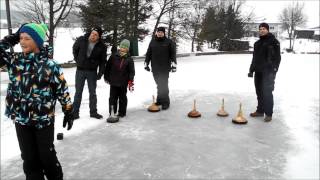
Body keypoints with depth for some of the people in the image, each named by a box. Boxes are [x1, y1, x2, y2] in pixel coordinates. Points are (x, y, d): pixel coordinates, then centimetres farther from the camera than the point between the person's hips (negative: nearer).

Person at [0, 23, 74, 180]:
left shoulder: (49, 65, -12)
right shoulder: (15, 60, 0)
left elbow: (62, 89, -7)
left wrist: (68, 111, -3)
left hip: (44, 119, -4)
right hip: (21, 119, 4)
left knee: (47, 154, 10)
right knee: (29, 157, 14)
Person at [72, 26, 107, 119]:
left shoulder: (102, 47, -8)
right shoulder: (81, 40, -7)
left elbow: (102, 61, -2)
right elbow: (75, 49, 11)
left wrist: (100, 73, -7)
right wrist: (77, 60, 7)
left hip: (92, 72, 0)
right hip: (80, 70, 0)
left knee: (92, 93, 10)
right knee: (78, 92, 6)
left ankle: (93, 112, 21)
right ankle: (75, 112, 14)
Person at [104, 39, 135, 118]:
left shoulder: (129, 59, -4)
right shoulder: (113, 56, -1)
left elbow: (131, 71, -5)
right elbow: (108, 67, 6)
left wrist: (130, 81, -13)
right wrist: (106, 77, 9)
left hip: (123, 83, -1)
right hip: (113, 82, 1)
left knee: (122, 98, 11)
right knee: (112, 98, 8)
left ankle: (122, 112, 22)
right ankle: (112, 112, 19)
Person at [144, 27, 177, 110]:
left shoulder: (169, 42, -1)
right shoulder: (152, 42, 9)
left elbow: (173, 54, -2)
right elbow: (148, 53, 14)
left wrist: (174, 64, -9)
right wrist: (146, 63, 13)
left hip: (165, 68, -4)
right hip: (155, 68, 4)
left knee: (163, 85, -6)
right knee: (159, 85, 11)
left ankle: (165, 102, 2)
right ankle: (160, 99, 23)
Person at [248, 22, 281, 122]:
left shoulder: (273, 41, -4)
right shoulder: (257, 43, 17)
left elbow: (277, 57, -10)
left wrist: (273, 70, -17)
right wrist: (251, 70, 17)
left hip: (268, 72, -7)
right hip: (258, 72, 7)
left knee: (267, 92, -7)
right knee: (259, 92, 11)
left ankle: (268, 114, 1)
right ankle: (260, 111, 22)